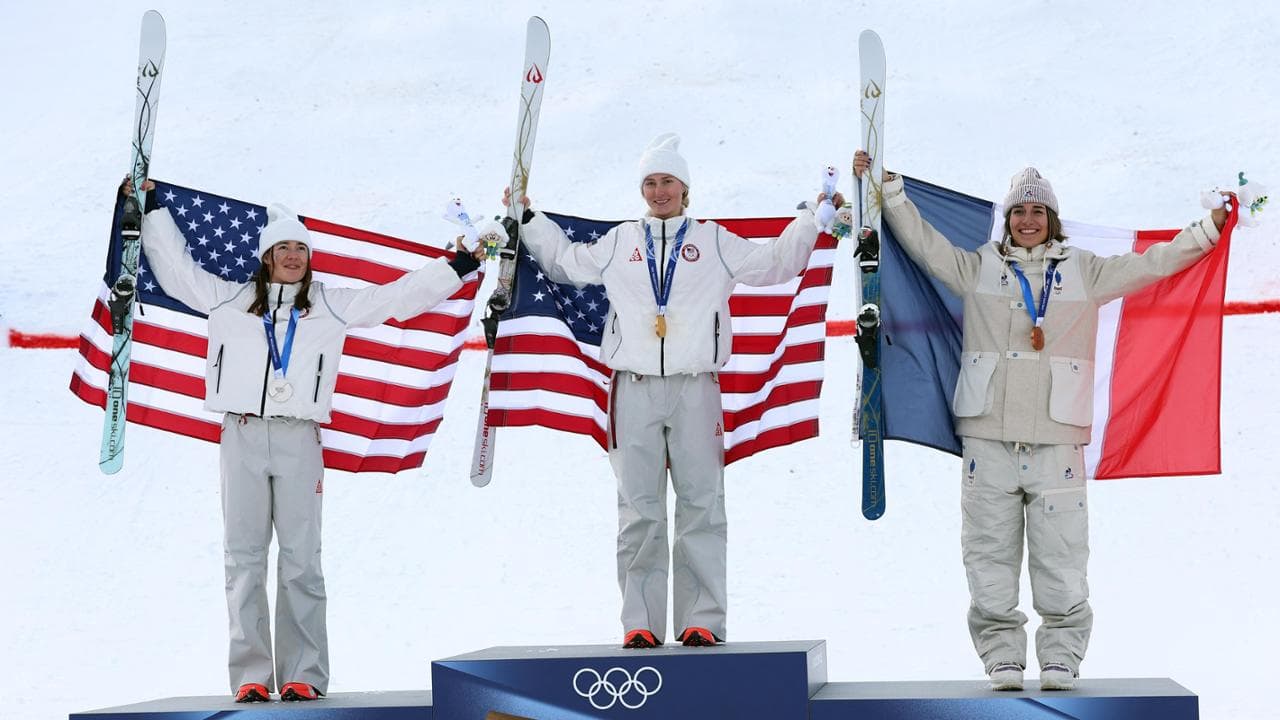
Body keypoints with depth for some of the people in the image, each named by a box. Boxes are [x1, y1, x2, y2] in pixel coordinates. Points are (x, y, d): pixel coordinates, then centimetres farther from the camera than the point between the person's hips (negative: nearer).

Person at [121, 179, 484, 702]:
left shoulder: (331, 306, 13)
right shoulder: (230, 299, 14)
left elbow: (398, 297, 14)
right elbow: (176, 268, 19)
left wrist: (459, 267, 12)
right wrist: (150, 211, 19)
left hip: (298, 439, -1)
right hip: (242, 435, 1)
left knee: (301, 560, -3)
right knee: (244, 558, 0)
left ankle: (303, 675, -1)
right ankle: (250, 676, 2)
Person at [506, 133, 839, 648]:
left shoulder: (714, 243, 12)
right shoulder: (619, 243, 17)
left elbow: (777, 263, 15)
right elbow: (565, 262, 30)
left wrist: (811, 216, 9)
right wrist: (529, 219, 29)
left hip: (694, 389, -1)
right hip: (635, 390, 1)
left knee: (701, 505, -3)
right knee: (639, 510, -1)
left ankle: (702, 621, 0)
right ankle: (641, 622, 2)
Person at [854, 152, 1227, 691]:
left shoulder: (1084, 272, 12)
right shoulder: (977, 269, 12)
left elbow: (1152, 263, 12)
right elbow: (921, 240, 13)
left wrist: (1210, 227, 7)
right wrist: (887, 188, 7)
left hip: (1056, 440, 0)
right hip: (988, 439, 1)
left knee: (1061, 557, -2)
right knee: (991, 556, 1)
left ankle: (1061, 659, 7)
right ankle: (1002, 656, 9)